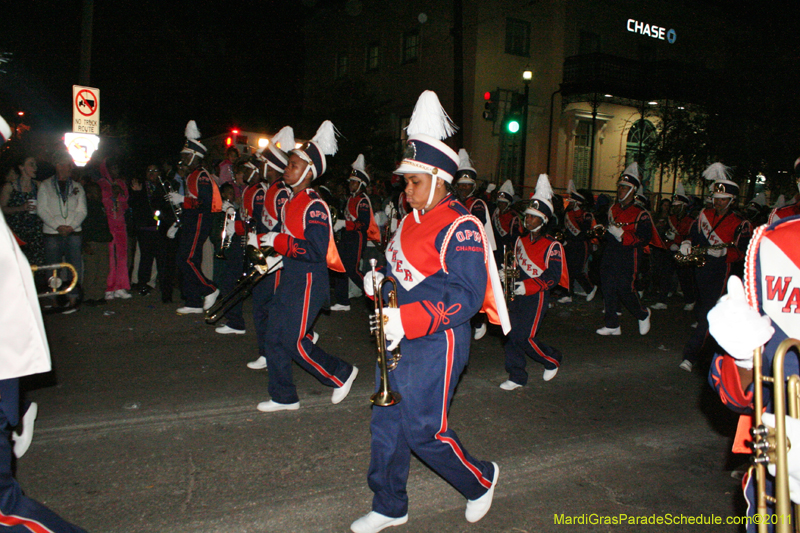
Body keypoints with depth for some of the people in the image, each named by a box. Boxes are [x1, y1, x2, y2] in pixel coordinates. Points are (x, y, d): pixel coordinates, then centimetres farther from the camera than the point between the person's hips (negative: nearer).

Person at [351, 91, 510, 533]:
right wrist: (379, 282, -1)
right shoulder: (411, 221, 11)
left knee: (424, 430, -1)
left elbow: (467, 296, -23)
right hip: (399, 339, 9)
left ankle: (481, 480, 28)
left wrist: (409, 320, -31)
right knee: (386, 423, 13)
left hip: (437, 344, -9)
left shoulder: (460, 227, -17)